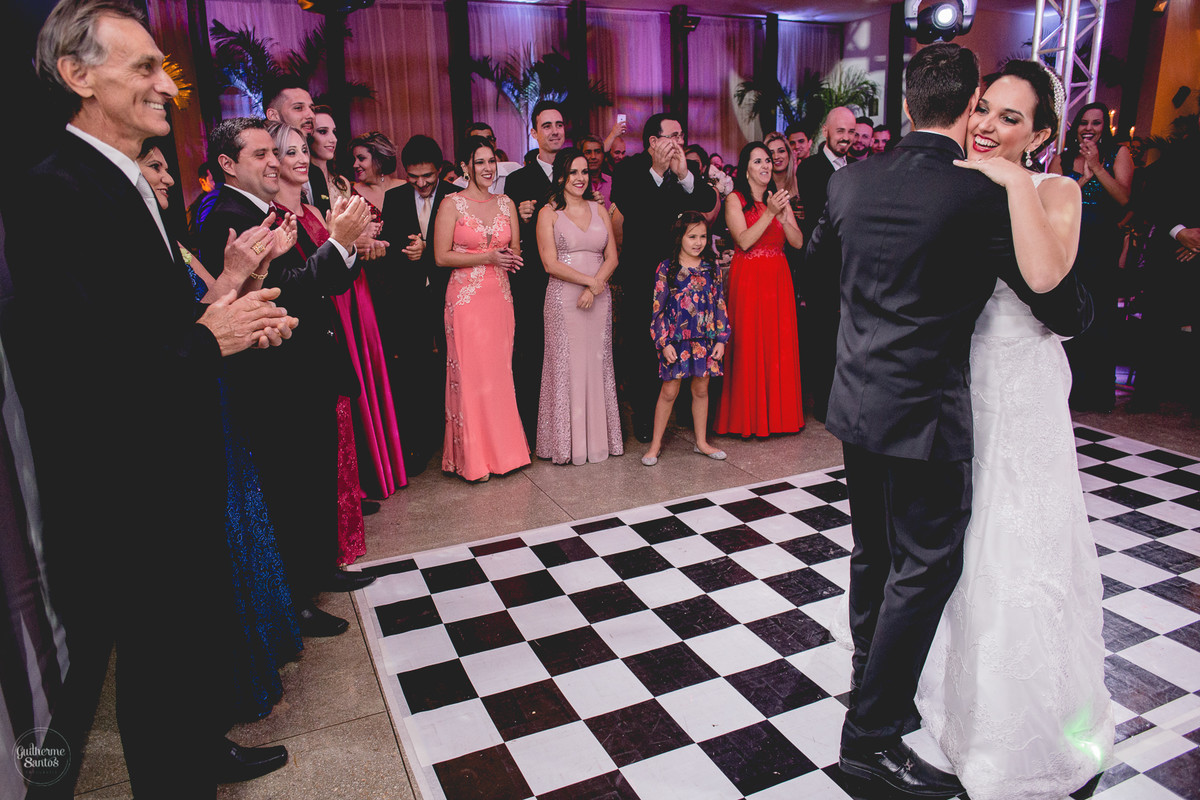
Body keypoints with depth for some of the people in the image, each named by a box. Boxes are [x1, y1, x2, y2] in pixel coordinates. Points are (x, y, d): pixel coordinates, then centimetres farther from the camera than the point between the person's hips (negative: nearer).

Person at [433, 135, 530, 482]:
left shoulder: (506, 203, 12)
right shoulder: (452, 204, -2)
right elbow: (441, 257, -7)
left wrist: (511, 256, -7)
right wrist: (487, 258, -14)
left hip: (500, 297, 4)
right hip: (466, 298, -4)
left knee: (500, 372, 6)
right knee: (471, 373, -3)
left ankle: (503, 448, 17)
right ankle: (473, 457, 7)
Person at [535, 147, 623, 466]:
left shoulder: (599, 209, 12)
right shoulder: (548, 213, 0)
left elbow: (612, 257, 6)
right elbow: (551, 264, -8)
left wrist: (595, 287, -10)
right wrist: (590, 281, -12)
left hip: (599, 298, 4)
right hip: (564, 299, -4)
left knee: (598, 364, 7)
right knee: (568, 365, -1)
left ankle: (599, 438, 17)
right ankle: (568, 442, 9)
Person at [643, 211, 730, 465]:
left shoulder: (712, 268, 5)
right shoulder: (667, 268, -4)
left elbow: (720, 306, 8)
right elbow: (658, 309, -4)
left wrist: (721, 339, 2)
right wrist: (664, 343, -10)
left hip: (705, 340, 3)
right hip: (676, 341, -3)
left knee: (701, 390, 12)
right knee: (669, 391, 2)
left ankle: (701, 441, 26)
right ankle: (656, 444, 15)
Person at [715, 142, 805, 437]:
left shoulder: (779, 197, 12)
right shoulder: (735, 199, -1)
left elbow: (798, 242, 3)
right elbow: (744, 241, -14)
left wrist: (782, 216, -11)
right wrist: (769, 213, -18)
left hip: (778, 279, 5)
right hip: (747, 278, -4)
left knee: (781, 344, 6)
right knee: (749, 345, -2)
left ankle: (780, 412, 17)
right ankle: (749, 417, 7)